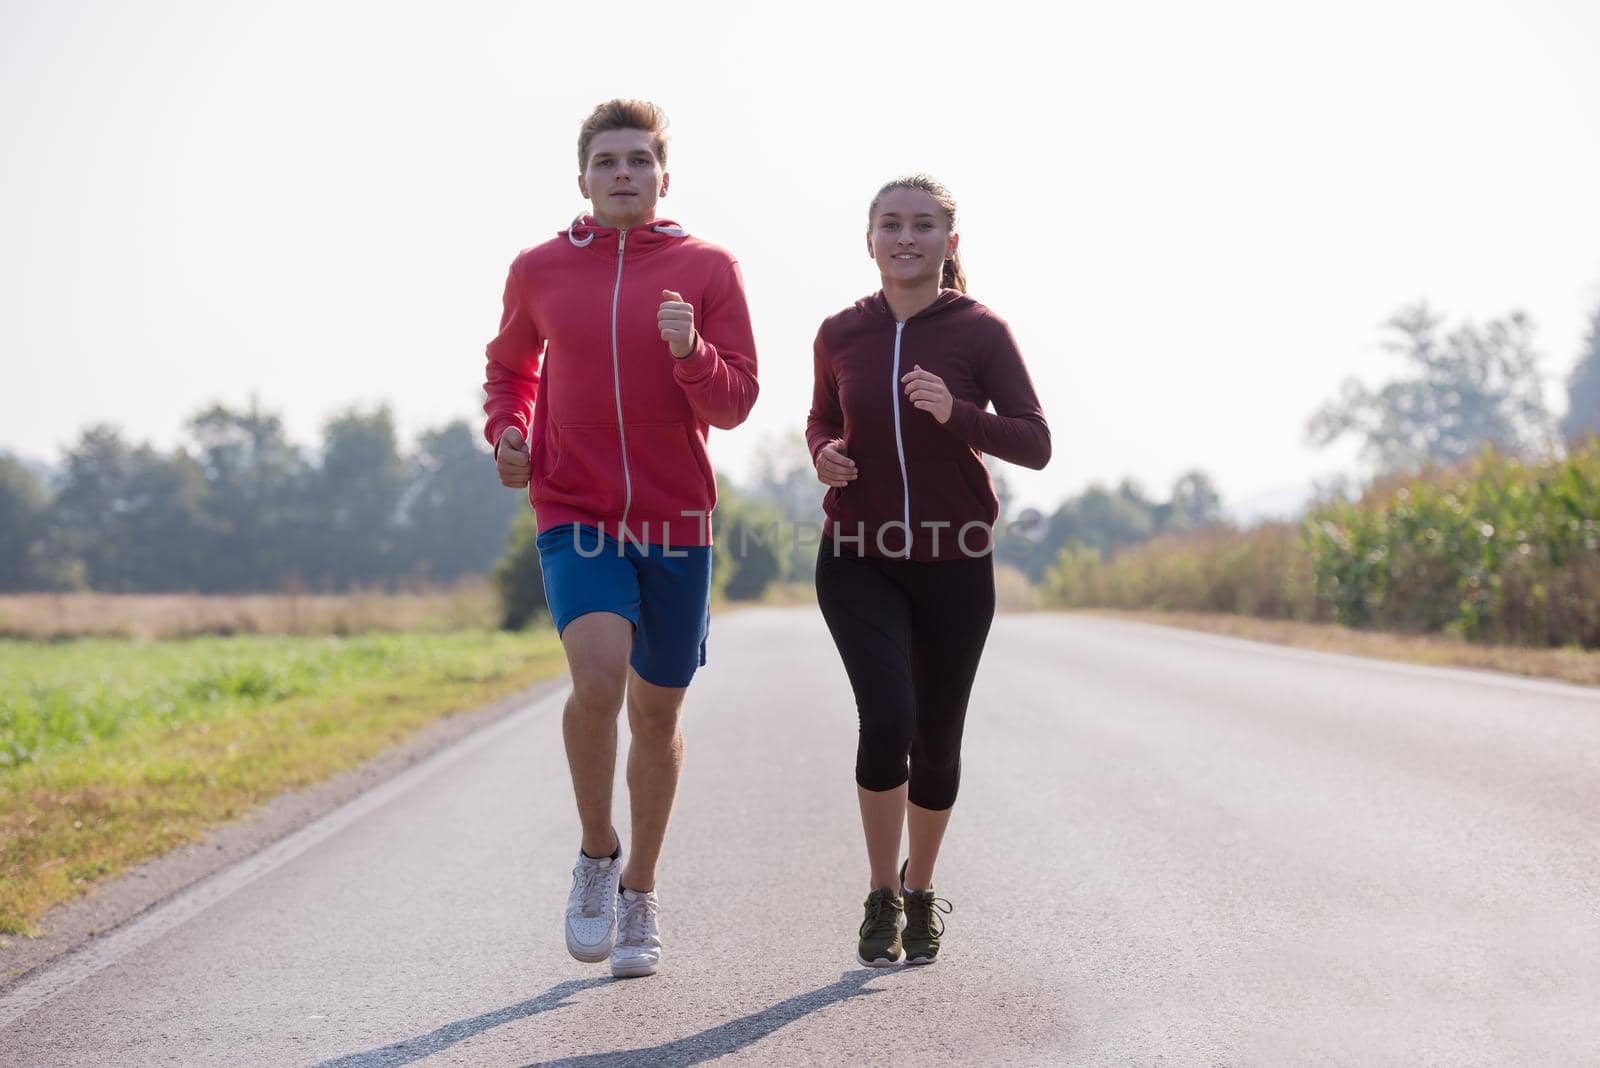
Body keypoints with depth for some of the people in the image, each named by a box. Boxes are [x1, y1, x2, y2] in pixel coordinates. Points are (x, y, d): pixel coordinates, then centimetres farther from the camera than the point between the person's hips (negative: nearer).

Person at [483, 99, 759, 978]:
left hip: (676, 524, 1)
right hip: (575, 517, -1)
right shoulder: (538, 271, 3)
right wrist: (507, 433, 1)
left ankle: (639, 891, 30)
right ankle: (596, 852, -1)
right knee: (598, 675, -25)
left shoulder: (707, 271, -1)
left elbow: (735, 404, -3)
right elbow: (511, 366, 20)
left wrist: (690, 351, -23)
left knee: (657, 714, 10)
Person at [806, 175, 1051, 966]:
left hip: (955, 566, 0)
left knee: (936, 739, 9)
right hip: (859, 562, 0)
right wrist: (825, 454, -6)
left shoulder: (981, 333, -7)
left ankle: (921, 887, 35)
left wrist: (955, 412, -26)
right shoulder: (841, 335, 0)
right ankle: (881, 896, -2)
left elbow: (1035, 444, -10)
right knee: (887, 717, -19)